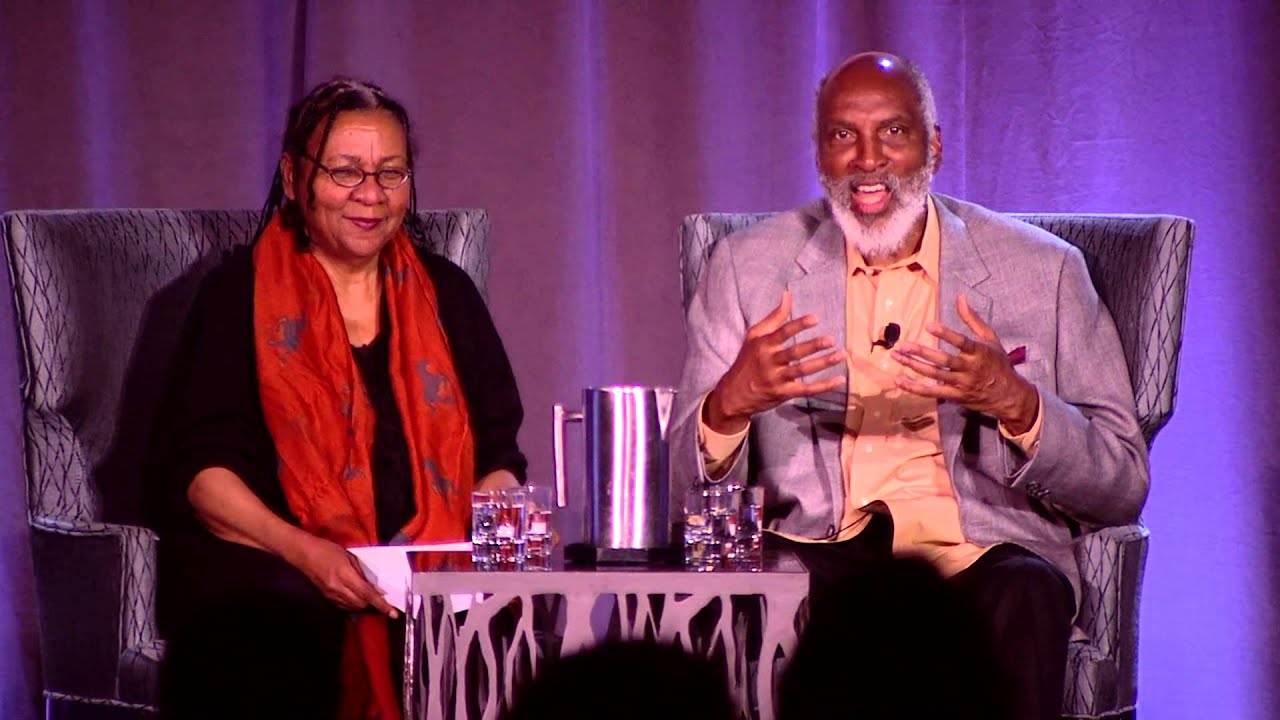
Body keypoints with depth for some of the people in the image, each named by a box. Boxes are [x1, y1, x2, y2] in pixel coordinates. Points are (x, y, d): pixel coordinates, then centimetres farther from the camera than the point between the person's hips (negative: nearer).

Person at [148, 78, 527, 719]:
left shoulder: (445, 294, 19)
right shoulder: (239, 295, 7)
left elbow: (496, 455, 19)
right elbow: (197, 465, -3)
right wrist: (302, 550, -20)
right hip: (267, 564, -3)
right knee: (288, 629, -39)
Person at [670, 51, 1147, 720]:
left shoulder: (1043, 271, 10)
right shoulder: (749, 265, 13)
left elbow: (1123, 488, 7)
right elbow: (689, 484, 8)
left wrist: (1015, 402, -14)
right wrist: (731, 402, -16)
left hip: (979, 559, 0)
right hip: (816, 558, 0)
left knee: (1025, 596, -35)